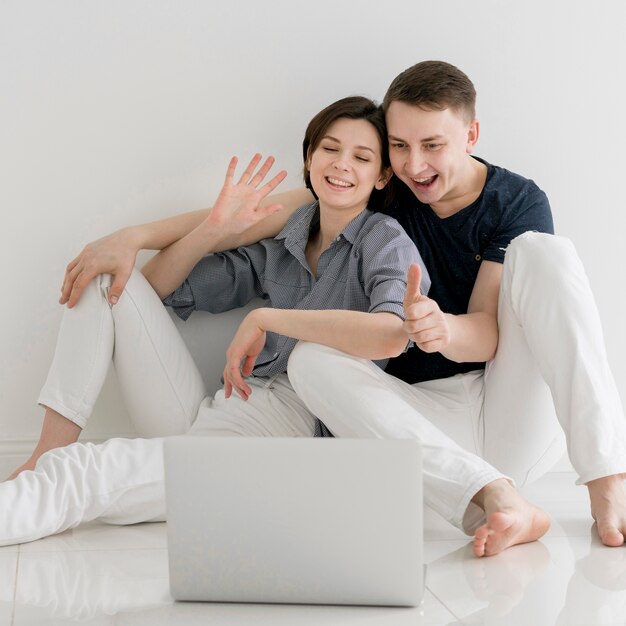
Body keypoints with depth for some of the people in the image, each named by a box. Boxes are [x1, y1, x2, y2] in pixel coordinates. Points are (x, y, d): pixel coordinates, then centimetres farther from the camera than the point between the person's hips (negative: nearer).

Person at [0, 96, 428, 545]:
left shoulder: (385, 239, -1)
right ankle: (44, 458, -13)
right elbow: (158, 287, 20)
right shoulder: (281, 245, 18)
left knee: (81, 474, -26)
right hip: (214, 415, 7)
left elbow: (391, 335, -26)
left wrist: (264, 318, -19)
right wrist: (216, 224, 4)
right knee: (107, 275, -1)